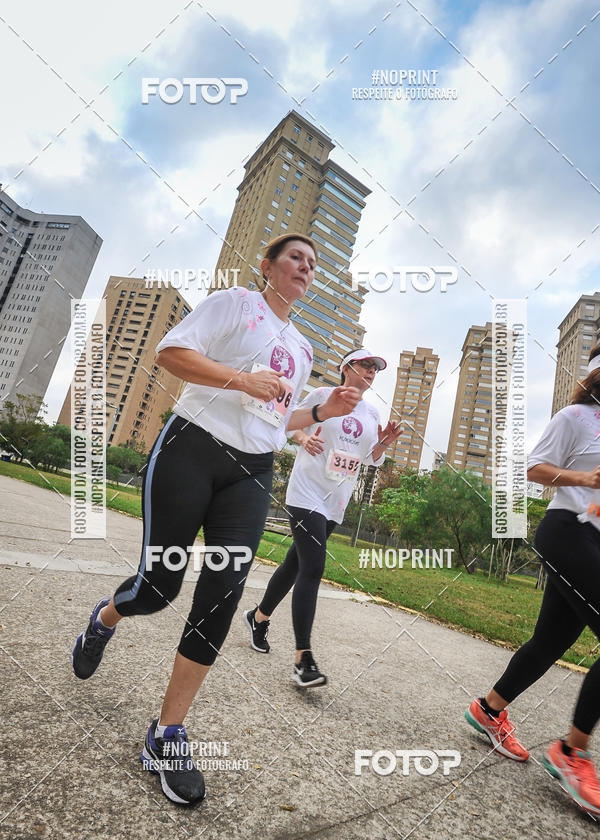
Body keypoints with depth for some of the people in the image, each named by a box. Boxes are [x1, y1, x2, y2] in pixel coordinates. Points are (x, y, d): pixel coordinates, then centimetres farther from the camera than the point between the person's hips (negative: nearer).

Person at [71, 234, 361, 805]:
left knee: (221, 597, -6)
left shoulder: (302, 348, 24)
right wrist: (241, 378, -16)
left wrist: (324, 411, 13)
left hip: (252, 473, 5)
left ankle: (166, 738, 9)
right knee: (159, 584, -2)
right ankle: (103, 619, 37)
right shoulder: (235, 303, 5)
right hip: (192, 449, -5)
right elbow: (170, 352, -6)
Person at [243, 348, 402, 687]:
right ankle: (303, 660, -11)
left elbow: (372, 459, 17)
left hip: (336, 502, 6)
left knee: (297, 563, 15)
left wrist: (383, 445, -4)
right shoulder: (323, 395, -2)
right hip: (308, 492, -6)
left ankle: (259, 616, 37)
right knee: (312, 568, -16)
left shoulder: (372, 413, 13)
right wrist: (305, 438, -13)